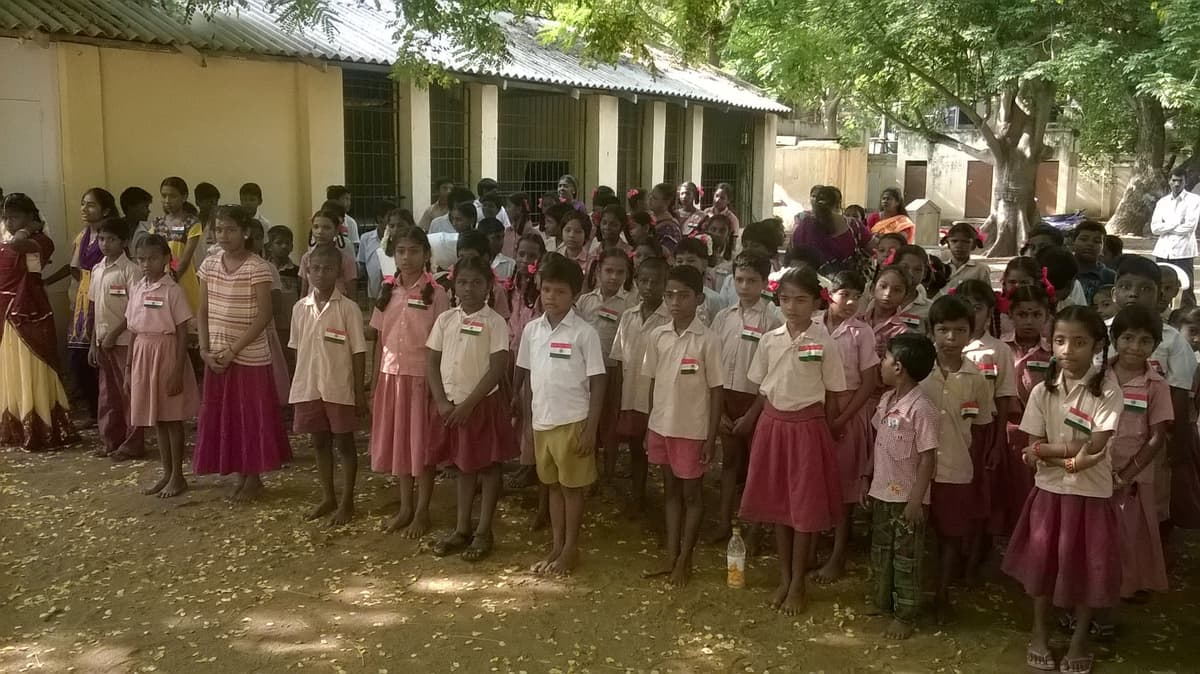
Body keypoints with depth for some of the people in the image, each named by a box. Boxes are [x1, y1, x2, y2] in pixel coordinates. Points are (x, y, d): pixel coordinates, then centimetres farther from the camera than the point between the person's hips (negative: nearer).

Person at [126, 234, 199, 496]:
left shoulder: (173, 290, -10)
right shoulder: (135, 288, 7)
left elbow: (182, 333, -11)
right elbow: (133, 331, 11)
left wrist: (178, 370, -15)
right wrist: (129, 367, 11)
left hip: (166, 353, -6)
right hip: (143, 354, 6)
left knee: (172, 418, 2)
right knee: (156, 418, 12)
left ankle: (177, 476, 12)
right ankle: (166, 474, 22)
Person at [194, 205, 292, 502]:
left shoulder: (257, 268, -13)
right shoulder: (209, 265, 4)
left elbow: (264, 316, -16)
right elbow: (203, 312, 8)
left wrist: (233, 350, -17)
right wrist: (205, 349, -4)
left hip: (250, 357, -6)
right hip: (217, 356, 6)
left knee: (252, 416, 3)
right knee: (223, 417, 11)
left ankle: (254, 477, 17)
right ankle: (241, 476, 23)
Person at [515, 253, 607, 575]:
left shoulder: (584, 333, -10)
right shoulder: (532, 329, 3)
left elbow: (597, 383, -9)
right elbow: (524, 374, 12)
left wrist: (591, 428, -12)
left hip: (573, 421, -5)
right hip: (541, 421, 5)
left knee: (572, 486, 6)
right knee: (553, 484, 16)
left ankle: (571, 548, 19)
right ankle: (557, 545, 27)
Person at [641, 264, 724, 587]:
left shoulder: (708, 340, -13)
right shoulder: (656, 336, 0)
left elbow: (716, 392, -9)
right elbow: (654, 384, 7)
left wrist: (711, 438, -10)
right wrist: (649, 428, 9)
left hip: (692, 429, -4)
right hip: (661, 426, 5)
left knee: (691, 493, 9)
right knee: (670, 490, 16)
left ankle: (684, 560, 20)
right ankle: (670, 556, 26)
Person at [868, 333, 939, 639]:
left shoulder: (921, 408, -21)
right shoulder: (887, 399, 5)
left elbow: (928, 457, -20)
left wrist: (916, 499, -20)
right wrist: (868, 479, 15)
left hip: (907, 497, -8)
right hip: (882, 492, 8)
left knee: (905, 557, 4)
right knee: (880, 551, 18)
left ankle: (905, 616, 16)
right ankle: (880, 602, 33)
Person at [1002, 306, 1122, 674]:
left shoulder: (1107, 390, -12)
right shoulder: (1043, 391, -4)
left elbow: (1095, 446, -19)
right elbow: (1033, 451, -5)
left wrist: (1047, 447, -14)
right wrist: (1071, 458, -20)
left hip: (1091, 491, -2)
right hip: (1049, 488, 2)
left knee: (1085, 564, 8)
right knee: (1043, 557, 10)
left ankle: (1079, 637, 28)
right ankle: (1039, 630, 30)